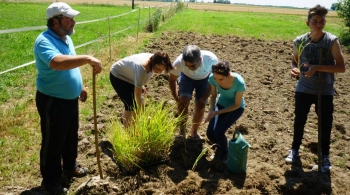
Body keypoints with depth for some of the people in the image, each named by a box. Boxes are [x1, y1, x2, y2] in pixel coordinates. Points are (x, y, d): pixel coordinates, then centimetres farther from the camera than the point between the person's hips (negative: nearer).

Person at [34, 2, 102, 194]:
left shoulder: (66, 38, 6)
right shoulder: (45, 41, -25)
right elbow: (57, 63, -46)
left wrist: (80, 86, 20)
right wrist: (88, 59, -46)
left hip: (70, 98, 9)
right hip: (53, 101, -9)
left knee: (71, 136, 23)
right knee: (53, 142, 6)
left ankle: (70, 166, 44)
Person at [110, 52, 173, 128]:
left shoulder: (153, 59, -19)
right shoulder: (142, 69, -42)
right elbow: (137, 96, -38)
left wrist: (141, 85, 1)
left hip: (129, 77, 8)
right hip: (117, 76, -8)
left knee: (136, 104, 6)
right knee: (130, 105, -15)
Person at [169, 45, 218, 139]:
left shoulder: (211, 59, -40)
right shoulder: (179, 62, -38)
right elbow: (172, 79, -17)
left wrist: (204, 98, -22)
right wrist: (176, 97, -23)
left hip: (204, 78, 0)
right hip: (186, 77, 0)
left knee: (200, 105, -5)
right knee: (183, 101, -19)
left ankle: (194, 133, 18)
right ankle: (182, 133, -4)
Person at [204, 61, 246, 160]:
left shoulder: (239, 82, -36)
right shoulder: (212, 78, -26)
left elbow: (237, 105, -21)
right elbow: (213, 95, -6)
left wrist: (217, 112, -27)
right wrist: (211, 110, -23)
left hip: (236, 108, -3)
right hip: (221, 104, 4)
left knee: (218, 132, -21)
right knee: (210, 133, -12)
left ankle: (225, 153, 10)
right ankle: (221, 145, 24)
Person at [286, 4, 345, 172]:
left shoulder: (332, 41, -13)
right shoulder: (299, 41, -5)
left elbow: (341, 67, -15)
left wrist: (317, 67, -26)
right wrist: (294, 69, -12)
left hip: (325, 91, -2)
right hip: (303, 89, 2)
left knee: (325, 125, 10)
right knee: (299, 121, 16)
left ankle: (325, 156, 30)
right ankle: (295, 149, 36)